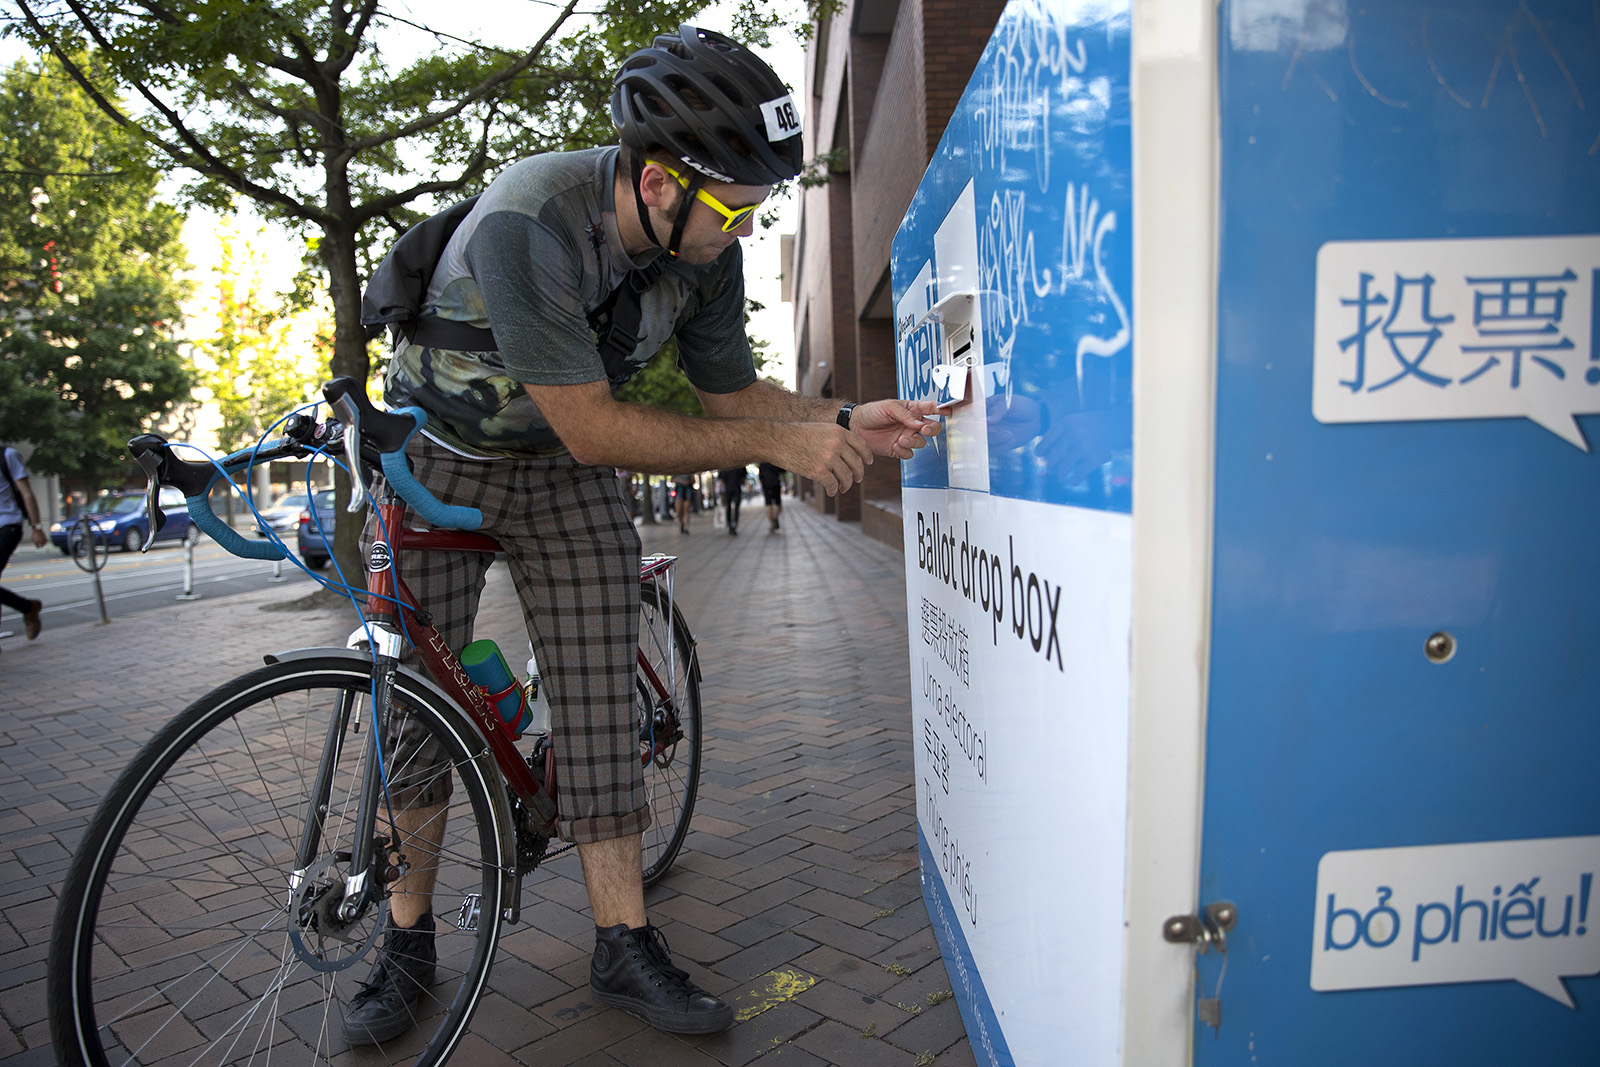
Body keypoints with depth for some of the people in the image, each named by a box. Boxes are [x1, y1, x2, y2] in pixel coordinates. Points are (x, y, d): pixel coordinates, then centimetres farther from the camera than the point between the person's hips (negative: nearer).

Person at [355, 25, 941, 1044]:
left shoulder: (709, 253, -15)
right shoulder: (529, 222, -35)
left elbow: (734, 393, -2)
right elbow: (592, 428, -34)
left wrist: (845, 422, -20)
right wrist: (780, 443, -31)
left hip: (567, 478, 4)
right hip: (440, 460, -4)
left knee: (603, 698, -3)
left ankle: (624, 944, 8)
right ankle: (409, 940, 18)